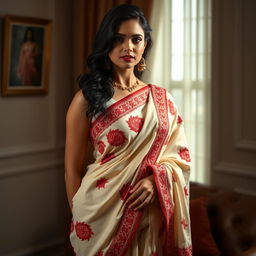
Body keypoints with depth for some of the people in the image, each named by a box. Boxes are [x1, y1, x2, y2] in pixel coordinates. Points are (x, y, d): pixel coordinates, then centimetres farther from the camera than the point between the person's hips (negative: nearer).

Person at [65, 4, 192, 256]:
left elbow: (180, 154, 4)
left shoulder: (161, 98, 5)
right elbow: (73, 168, -4)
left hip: (152, 214, 3)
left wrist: (155, 179, -14)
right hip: (103, 210, -3)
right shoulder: (87, 98, -6)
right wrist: (80, 220, -3)